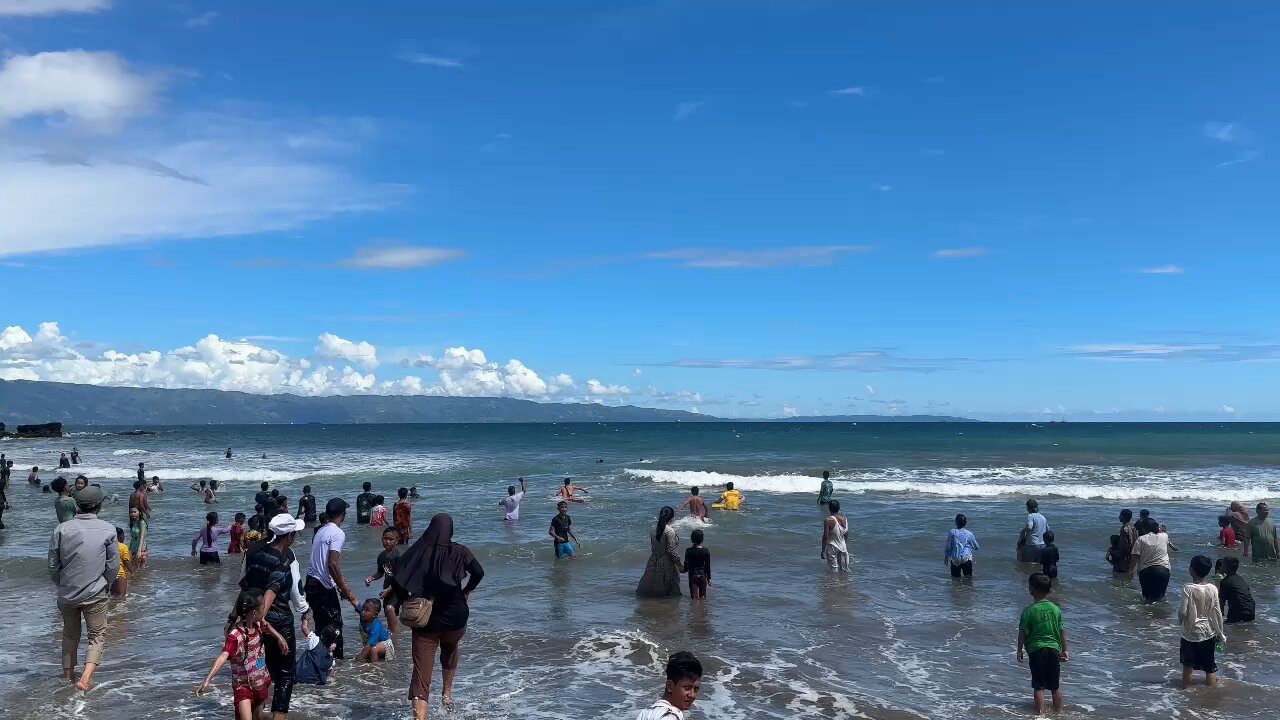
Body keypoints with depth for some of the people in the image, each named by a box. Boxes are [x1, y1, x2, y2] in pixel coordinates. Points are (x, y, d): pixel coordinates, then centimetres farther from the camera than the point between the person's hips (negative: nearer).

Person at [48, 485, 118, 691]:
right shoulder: (107, 530, -9)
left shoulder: (61, 529, -5)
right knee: (97, 635, 6)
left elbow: (53, 565, 1)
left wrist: (63, 586, 17)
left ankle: (67, 674, 33)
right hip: (95, 594, -3)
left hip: (67, 594, 3)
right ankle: (86, 677, -11)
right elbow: (113, 566, -5)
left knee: (70, 634, 21)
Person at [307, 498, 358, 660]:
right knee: (335, 625, 1)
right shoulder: (338, 533, -14)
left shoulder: (321, 530, 12)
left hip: (311, 582, 9)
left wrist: (340, 579, 30)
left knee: (321, 624, 17)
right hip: (324, 586, -8)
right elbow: (332, 564, -23)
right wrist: (345, 590, -17)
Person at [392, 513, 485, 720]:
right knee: (450, 652, 32)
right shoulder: (459, 552, -7)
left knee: (421, 673, -2)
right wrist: (466, 591, -1)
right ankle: (447, 692, 48)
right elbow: (478, 573, -18)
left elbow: (396, 578, -13)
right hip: (454, 617, 1)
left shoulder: (417, 551, -4)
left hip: (424, 619, -1)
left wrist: (407, 601, 0)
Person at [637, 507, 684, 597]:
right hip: (667, 563, -6)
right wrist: (680, 565, -11)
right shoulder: (670, 531, -19)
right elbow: (672, 551, -20)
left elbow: (652, 547, 9)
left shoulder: (654, 529, 1)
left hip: (654, 562, 6)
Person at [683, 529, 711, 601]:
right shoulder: (706, 551, -6)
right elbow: (708, 566, -1)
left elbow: (686, 566, -10)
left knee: (694, 597, 1)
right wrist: (709, 578, 7)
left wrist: (685, 570, 13)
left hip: (693, 576, -2)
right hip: (703, 576, 2)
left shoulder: (689, 551, -11)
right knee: (702, 596, 12)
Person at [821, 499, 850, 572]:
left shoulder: (828, 520, -18)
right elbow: (846, 535, 11)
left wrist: (823, 551, -10)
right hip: (843, 547, 5)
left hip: (832, 547, -5)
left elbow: (825, 537, -17)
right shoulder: (845, 519, 0)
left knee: (834, 570, 3)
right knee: (844, 570, 15)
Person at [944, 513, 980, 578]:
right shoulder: (969, 534, -2)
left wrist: (946, 557, 12)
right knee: (968, 577, 2)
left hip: (954, 559, 0)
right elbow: (976, 547, 10)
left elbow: (948, 546, -1)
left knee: (955, 577, 8)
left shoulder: (951, 532, -4)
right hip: (966, 558, 0)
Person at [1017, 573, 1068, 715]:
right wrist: (1064, 650, 15)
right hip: (1054, 650, 4)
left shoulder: (1029, 610, -11)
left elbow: (1023, 633, -7)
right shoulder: (1056, 609, 0)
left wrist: (1019, 650, 5)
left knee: (1038, 687, 3)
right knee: (1055, 687, 15)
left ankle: (1040, 714, 3)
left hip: (1036, 651, -4)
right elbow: (1062, 632, 5)